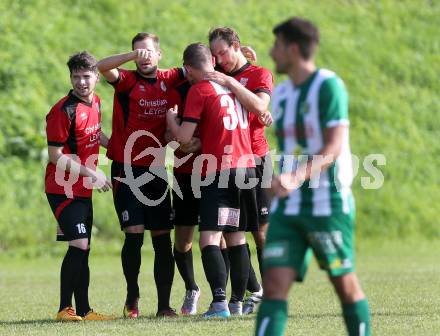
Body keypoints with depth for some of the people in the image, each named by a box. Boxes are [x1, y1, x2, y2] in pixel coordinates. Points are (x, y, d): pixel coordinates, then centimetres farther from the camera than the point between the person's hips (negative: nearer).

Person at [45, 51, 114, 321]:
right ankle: (65, 308, -11)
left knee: (82, 249, 12)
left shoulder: (95, 102, 8)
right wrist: (92, 174, -18)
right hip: (63, 189, -9)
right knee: (79, 245, -16)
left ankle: (83, 310, 18)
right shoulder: (63, 111, -17)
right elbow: (56, 156, -18)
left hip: (83, 189, 9)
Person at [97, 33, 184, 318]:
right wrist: (134, 55, -37)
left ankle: (164, 304, 7)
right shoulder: (127, 81, -4)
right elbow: (102, 67, -24)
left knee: (162, 238, 2)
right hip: (126, 170, -3)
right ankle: (132, 296, 8)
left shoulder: (170, 80, 5)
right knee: (134, 233, -11)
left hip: (156, 169, 3)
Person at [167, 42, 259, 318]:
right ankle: (239, 301, 16)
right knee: (237, 237, 14)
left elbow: (184, 137, -9)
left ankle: (220, 302, -25)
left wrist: (171, 118, 11)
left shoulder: (199, 90, -5)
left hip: (218, 171, -7)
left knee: (210, 238, -11)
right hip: (246, 167, 7)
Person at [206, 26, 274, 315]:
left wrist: (230, 82, -22)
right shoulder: (217, 77, 12)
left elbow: (260, 106, -17)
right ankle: (254, 291, 7)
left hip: (254, 160, -4)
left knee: (261, 231, -4)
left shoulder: (260, 74, 1)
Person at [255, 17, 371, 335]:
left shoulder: (329, 86, -10)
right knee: (274, 284, -7)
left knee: (345, 284, 5)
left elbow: (334, 146, -19)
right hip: (288, 209, 6)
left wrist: (297, 178, -31)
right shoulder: (281, 94, 13)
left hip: (329, 205, -6)